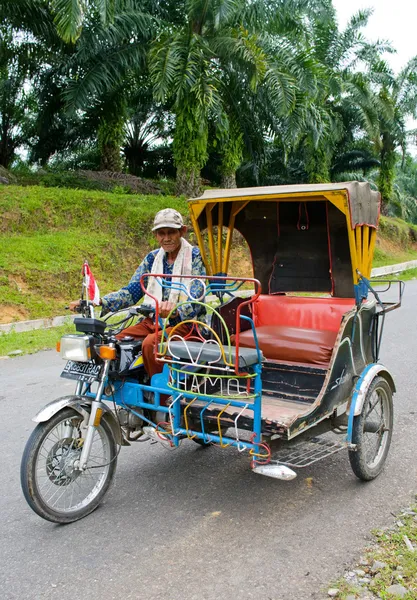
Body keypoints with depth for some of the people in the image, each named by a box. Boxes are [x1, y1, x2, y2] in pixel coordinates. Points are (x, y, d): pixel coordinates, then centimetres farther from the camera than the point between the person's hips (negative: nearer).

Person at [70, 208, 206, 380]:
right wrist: (95, 301, -7)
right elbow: (131, 292, 7)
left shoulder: (195, 256, -4)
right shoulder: (152, 258, 12)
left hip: (186, 322, -5)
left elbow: (196, 301, -15)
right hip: (154, 320, 6)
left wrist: (176, 309, -39)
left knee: (150, 343, -34)